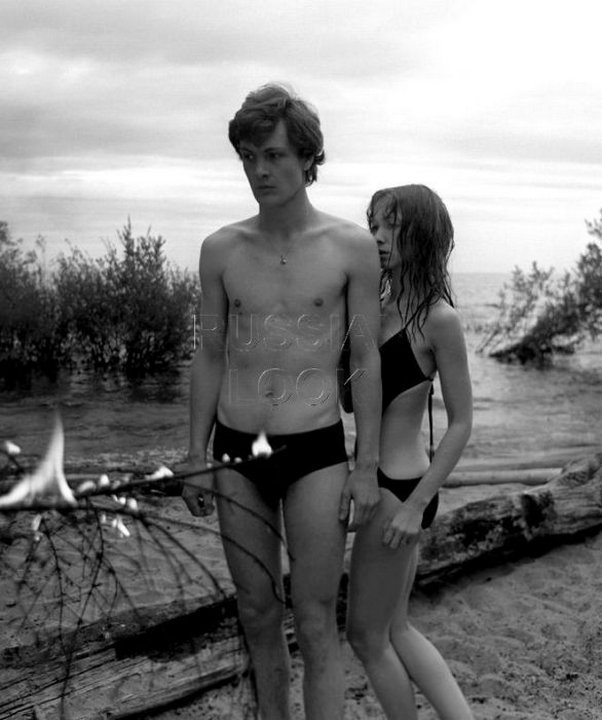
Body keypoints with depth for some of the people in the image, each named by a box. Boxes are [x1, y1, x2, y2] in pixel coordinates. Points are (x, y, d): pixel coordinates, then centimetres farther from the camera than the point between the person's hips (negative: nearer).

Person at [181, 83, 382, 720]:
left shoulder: (352, 248, -5)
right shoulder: (221, 249, 2)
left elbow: (366, 361, -1)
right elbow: (210, 358, 8)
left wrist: (367, 467, -4)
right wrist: (196, 458, 6)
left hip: (315, 452, -3)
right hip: (236, 453, 3)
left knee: (316, 624, 1)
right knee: (258, 614, 14)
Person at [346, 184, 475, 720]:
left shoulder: (438, 317, -17)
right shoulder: (385, 305, 6)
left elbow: (461, 422, -15)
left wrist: (416, 505, -17)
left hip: (397, 490, -9)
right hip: (386, 480, 9)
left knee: (366, 635, 8)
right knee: (395, 629, 19)